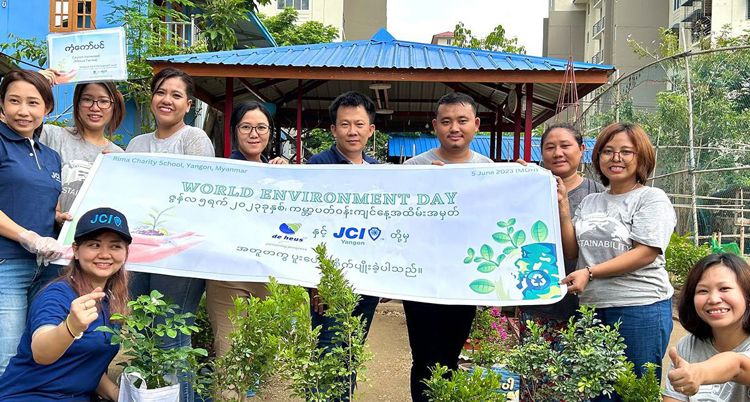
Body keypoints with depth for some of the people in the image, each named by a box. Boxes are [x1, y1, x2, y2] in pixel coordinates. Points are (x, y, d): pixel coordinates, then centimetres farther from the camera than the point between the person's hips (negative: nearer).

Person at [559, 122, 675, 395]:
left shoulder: (652, 199, -2)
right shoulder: (589, 202, 14)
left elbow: (645, 254, -12)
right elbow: (571, 251, 9)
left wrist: (590, 273, -18)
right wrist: (563, 204, 2)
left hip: (640, 308, -5)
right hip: (592, 307, 5)